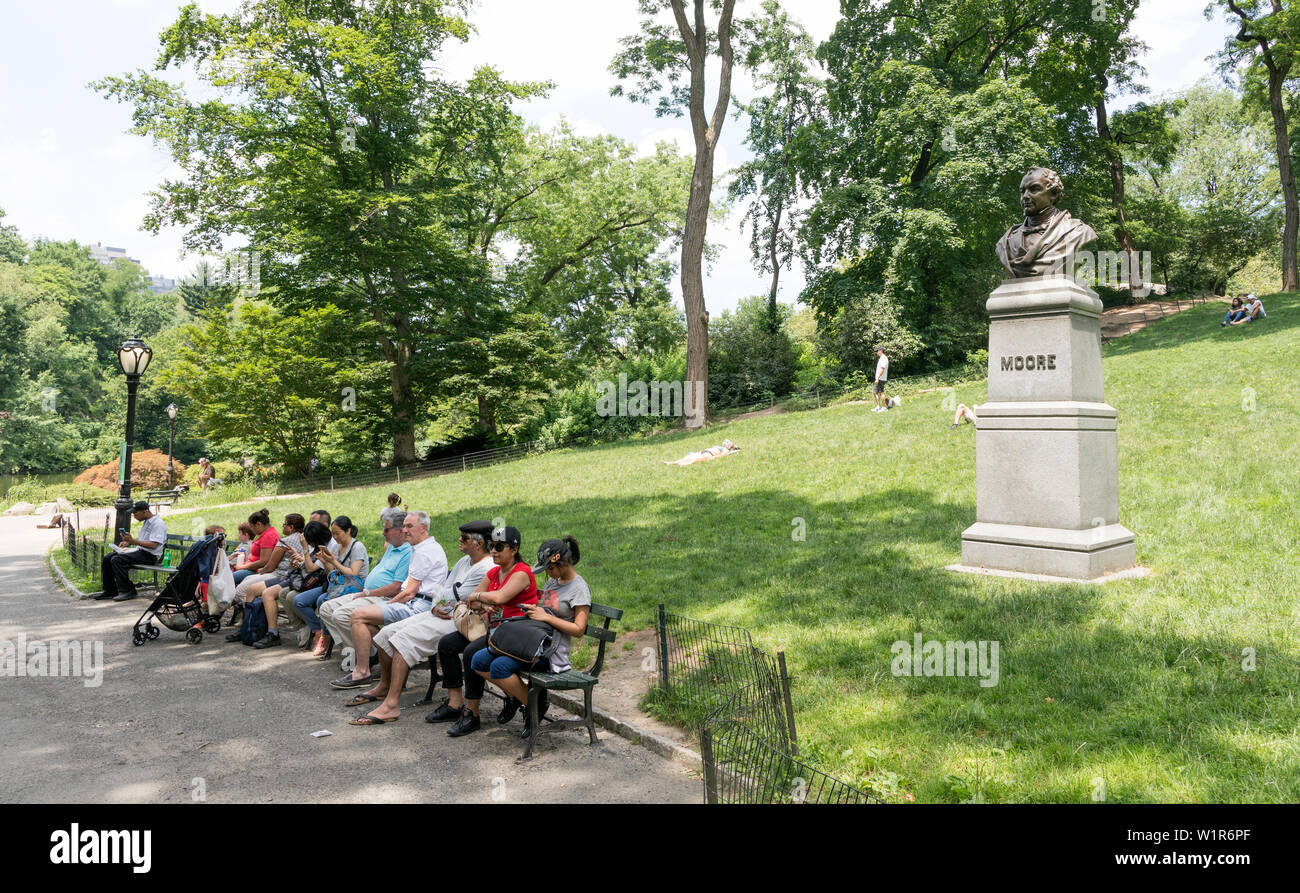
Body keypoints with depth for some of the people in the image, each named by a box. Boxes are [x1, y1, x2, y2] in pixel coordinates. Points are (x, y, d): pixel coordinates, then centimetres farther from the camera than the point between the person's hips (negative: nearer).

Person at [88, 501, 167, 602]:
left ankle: (128, 591, -15)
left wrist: (133, 541, -25)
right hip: (139, 551, 10)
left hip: (150, 555, -10)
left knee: (117, 560, -24)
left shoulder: (157, 523, -16)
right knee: (107, 558, 4)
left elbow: (153, 545, -24)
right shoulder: (145, 522, 17)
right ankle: (109, 590, 9)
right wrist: (128, 542, 9)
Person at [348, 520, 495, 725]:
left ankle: (391, 704, -25)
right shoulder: (465, 561, 16)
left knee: (404, 638, -25)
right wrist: (436, 608, -5)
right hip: (441, 614, 10)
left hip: (457, 621, -10)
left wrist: (438, 592, 2)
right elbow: (442, 592, 17)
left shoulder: (486, 569, -17)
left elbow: (453, 598, -18)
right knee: (387, 633, 6)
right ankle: (384, 687, 27)